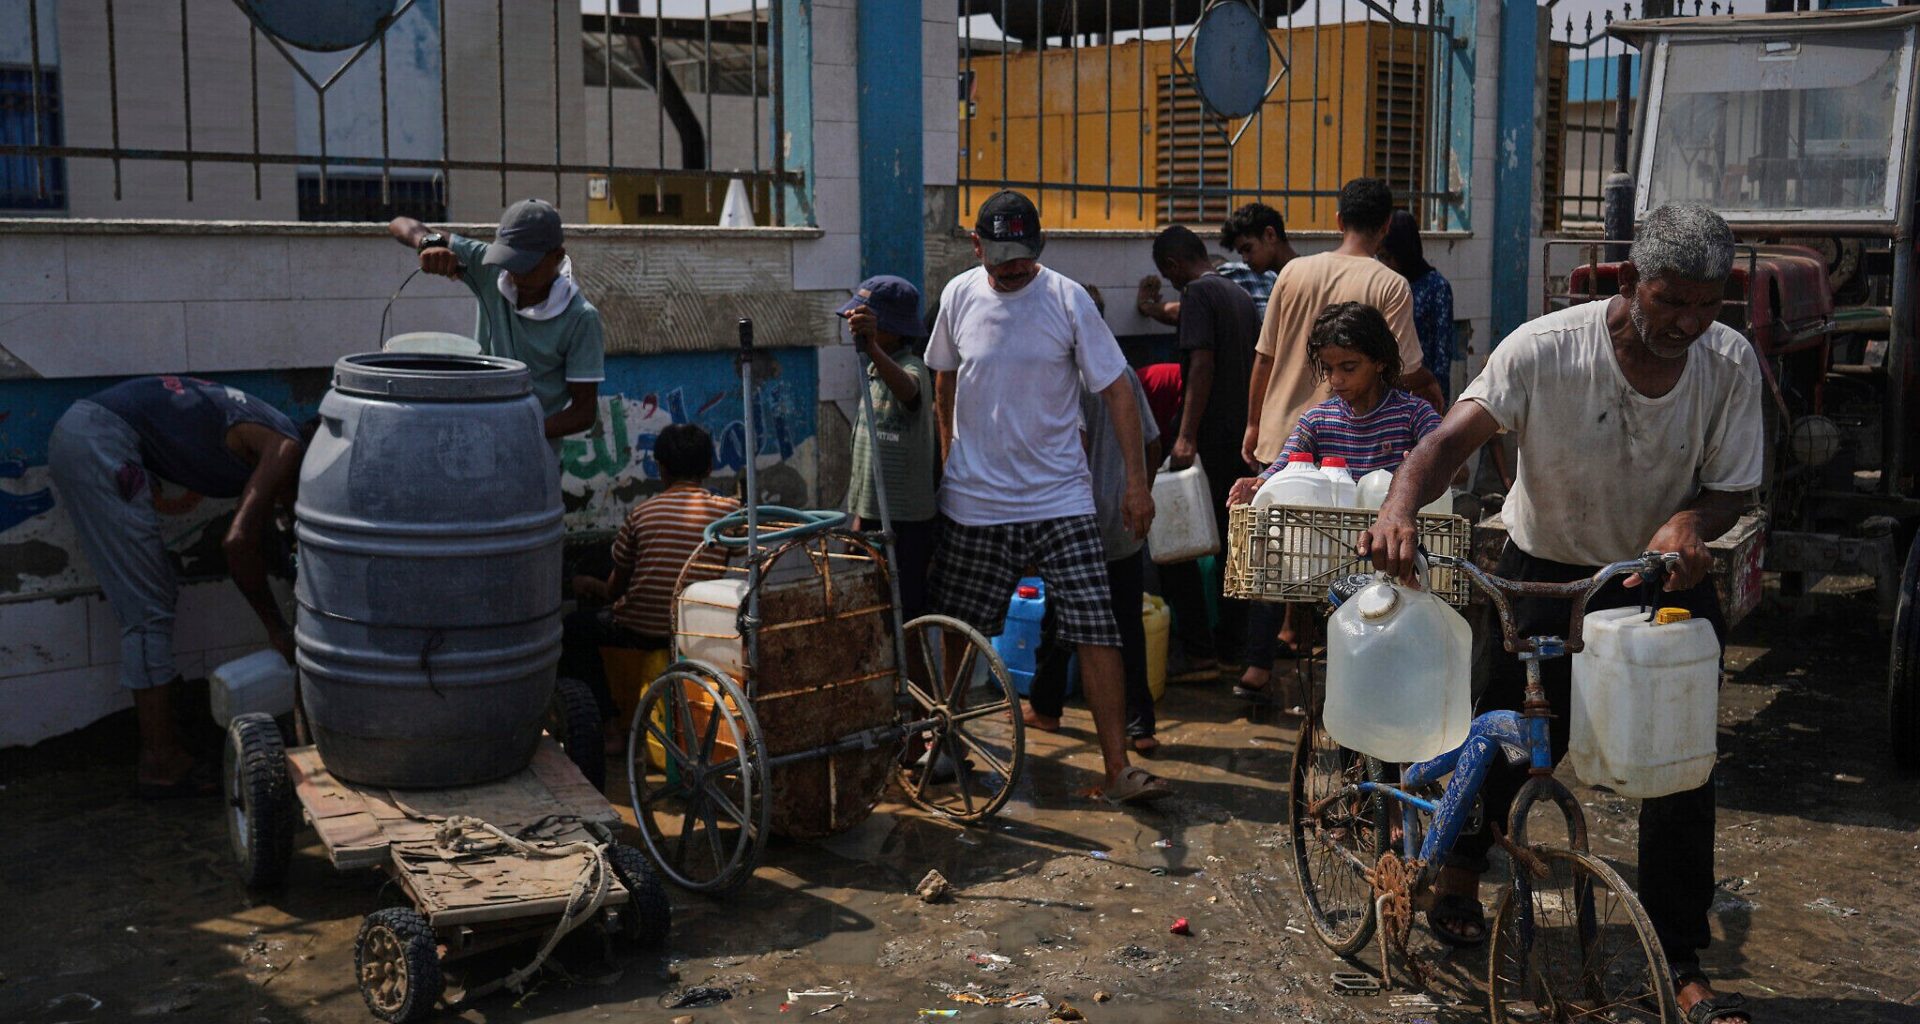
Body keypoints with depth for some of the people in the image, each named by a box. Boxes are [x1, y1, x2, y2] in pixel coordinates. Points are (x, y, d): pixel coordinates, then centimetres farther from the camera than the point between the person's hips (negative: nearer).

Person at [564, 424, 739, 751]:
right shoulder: (730, 511, -3)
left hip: (645, 629, -3)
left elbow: (615, 588, 5)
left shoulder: (643, 512, -4)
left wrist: (589, 585, 29)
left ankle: (610, 727, 13)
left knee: (572, 629, 21)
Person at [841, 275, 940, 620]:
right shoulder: (872, 373, 13)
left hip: (905, 520, -9)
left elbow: (906, 388, -43)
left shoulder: (911, 369, -16)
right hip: (873, 515, 9)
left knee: (905, 616, -4)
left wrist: (871, 347, -62)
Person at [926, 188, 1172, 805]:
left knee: (1096, 631, -8)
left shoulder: (1068, 300, -6)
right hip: (973, 499, 2)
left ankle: (1118, 767, -1)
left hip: (1059, 499, -2)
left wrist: (1137, 481, -9)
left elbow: (1115, 390, -4)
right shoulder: (959, 296, 1)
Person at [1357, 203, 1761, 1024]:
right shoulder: (1545, 348, -22)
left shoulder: (1730, 363, -12)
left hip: (1664, 579, 2)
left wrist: (1692, 520, -31)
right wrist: (1398, 507, -48)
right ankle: (1460, 870, 33)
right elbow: (1454, 437, -28)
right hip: (1546, 573, -2)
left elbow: (1731, 487, -6)